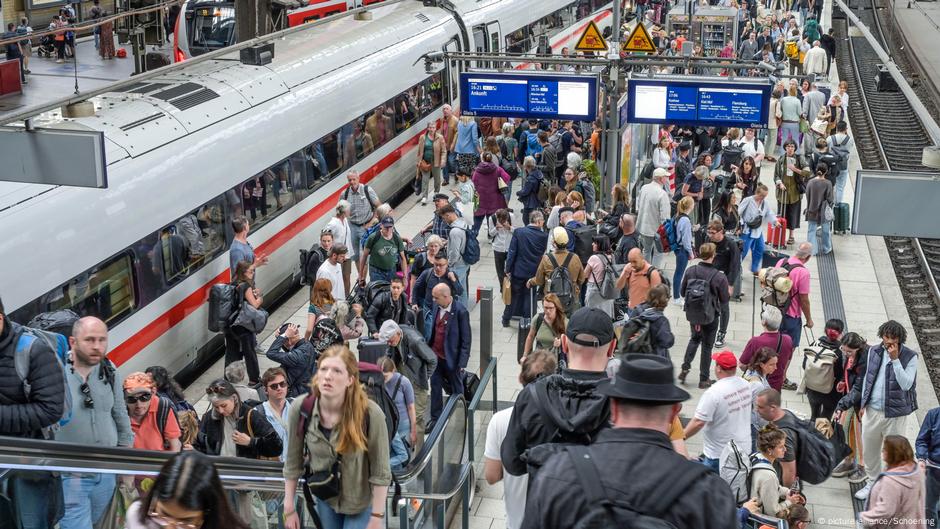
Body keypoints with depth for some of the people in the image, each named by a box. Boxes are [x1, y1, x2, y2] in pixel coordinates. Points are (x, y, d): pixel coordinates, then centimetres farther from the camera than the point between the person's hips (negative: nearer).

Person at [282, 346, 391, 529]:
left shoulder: (370, 413, -28)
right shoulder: (300, 408, -19)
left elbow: (380, 472, -18)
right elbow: (293, 463, -7)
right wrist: (289, 508, -2)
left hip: (363, 501, -3)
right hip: (325, 498, 3)